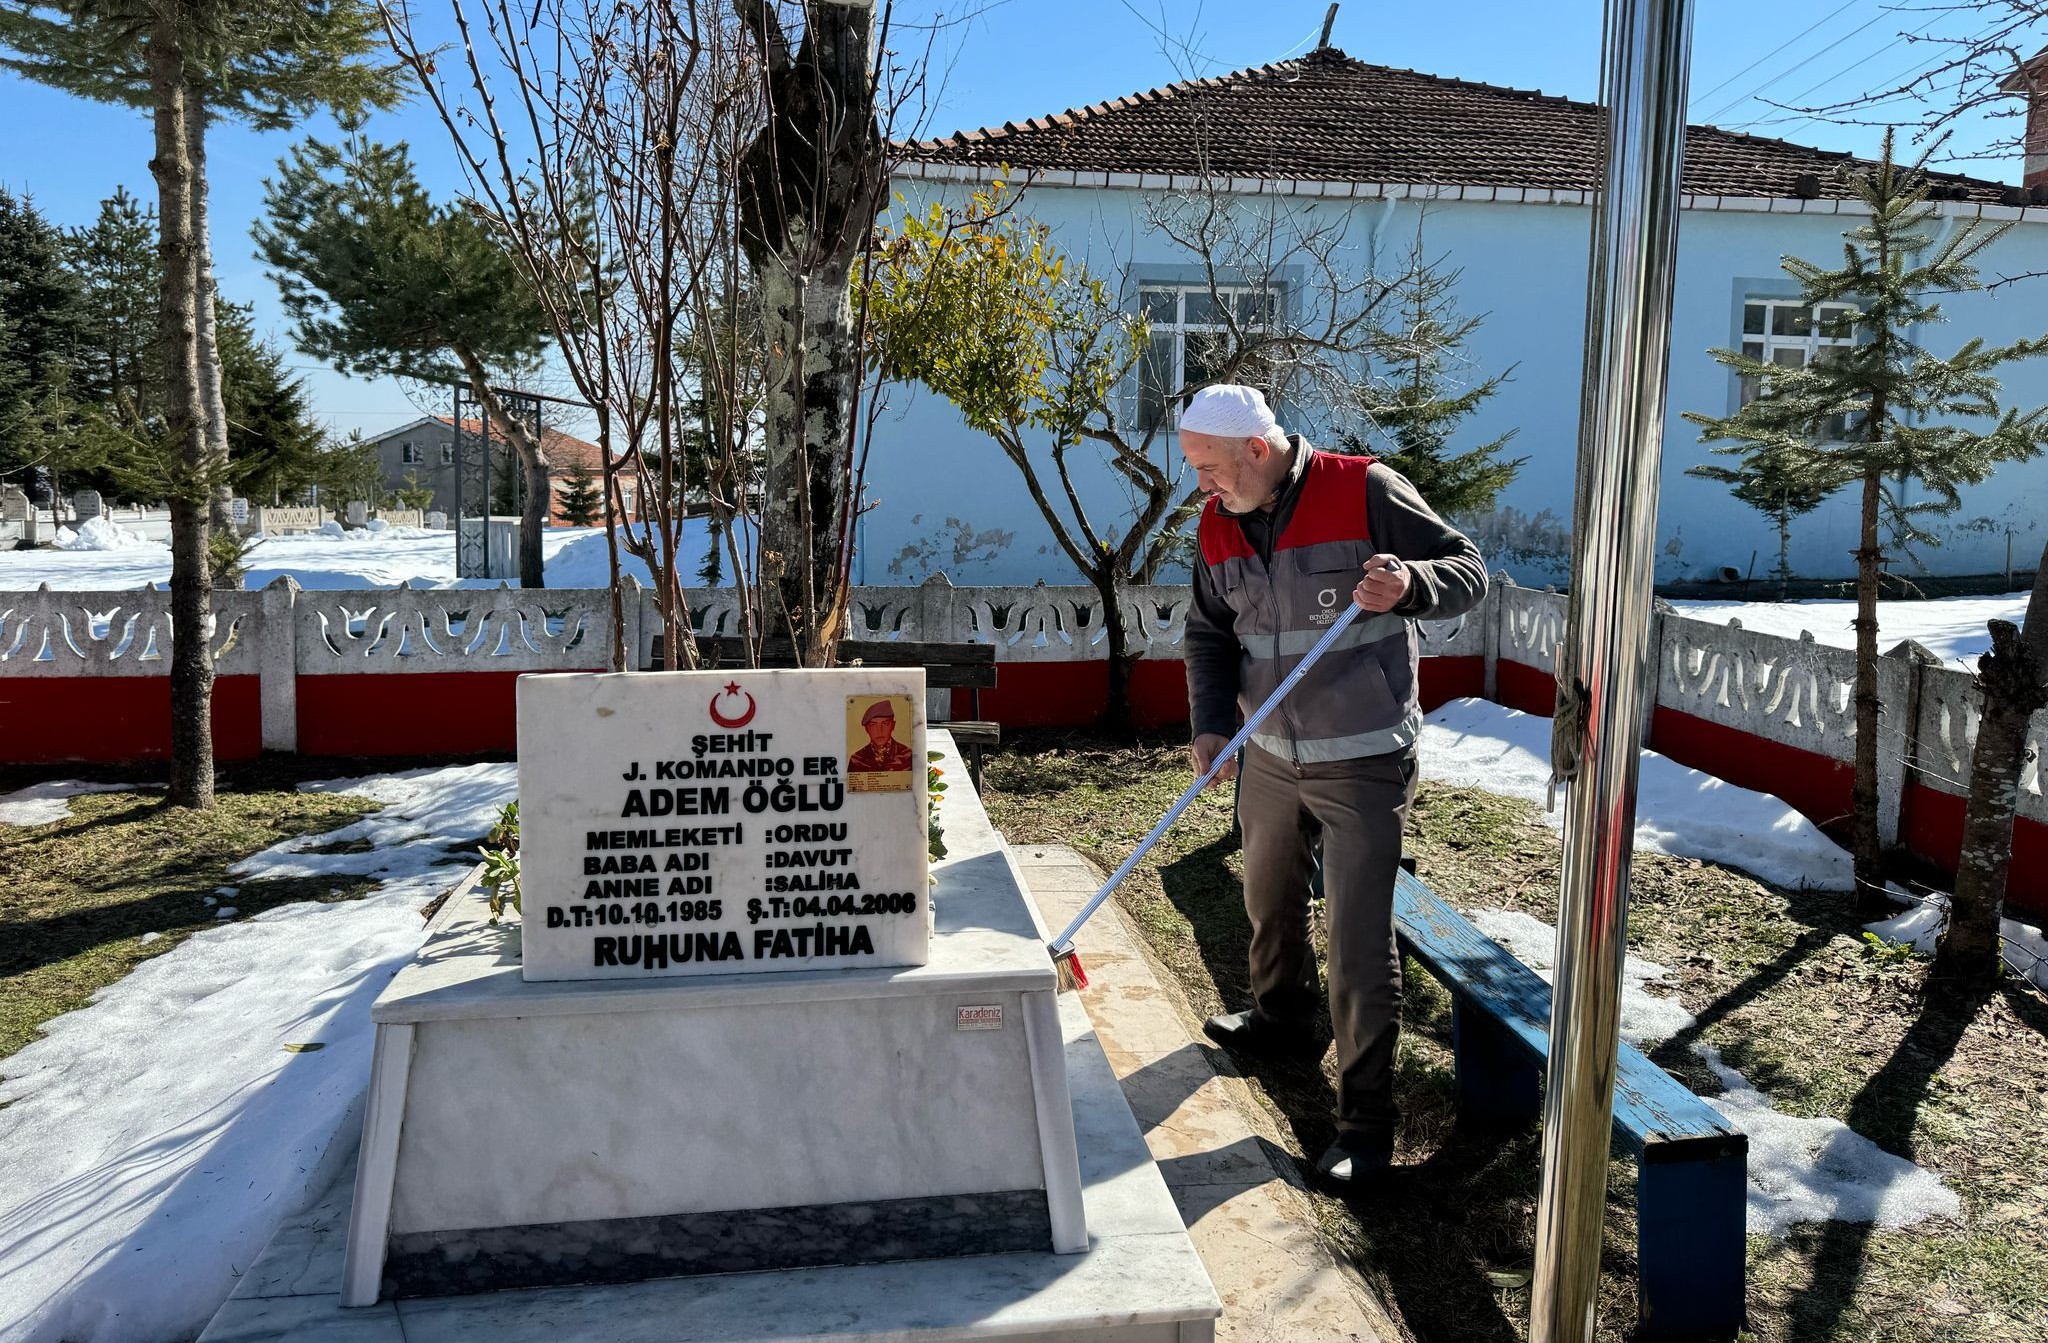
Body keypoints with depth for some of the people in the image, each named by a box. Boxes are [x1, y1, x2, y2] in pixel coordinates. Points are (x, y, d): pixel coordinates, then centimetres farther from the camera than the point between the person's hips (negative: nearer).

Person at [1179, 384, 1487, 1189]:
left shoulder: (1364, 492, -15)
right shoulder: (1217, 526, 1)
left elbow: (1467, 571, -10)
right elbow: (1209, 632, 7)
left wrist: (1408, 584, -33)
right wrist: (1211, 721, -9)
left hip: (1363, 765, -6)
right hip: (1269, 756, 7)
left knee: (1359, 938, -4)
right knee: (1268, 902, 24)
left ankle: (1367, 1121, 9)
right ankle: (1284, 1019, 52)